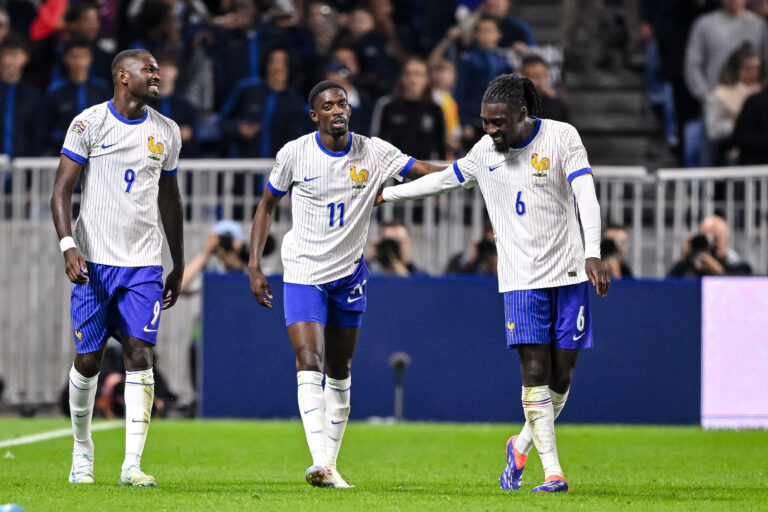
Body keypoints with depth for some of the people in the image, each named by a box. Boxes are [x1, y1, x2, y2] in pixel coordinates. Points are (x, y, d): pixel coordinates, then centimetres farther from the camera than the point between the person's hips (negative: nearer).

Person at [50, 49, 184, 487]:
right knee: (88, 361, 3)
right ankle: (82, 451, 23)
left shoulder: (167, 133, 10)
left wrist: (179, 266, 19)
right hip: (94, 260, -2)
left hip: (144, 263, 2)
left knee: (140, 357, -9)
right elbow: (62, 190, -4)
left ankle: (133, 464, -10)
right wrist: (68, 246, -17)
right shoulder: (89, 123, -3)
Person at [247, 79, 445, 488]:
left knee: (339, 371, 9)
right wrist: (254, 265, -1)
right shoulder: (294, 154, -7)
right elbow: (267, 205, 4)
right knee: (309, 361, -18)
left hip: (348, 273, 3)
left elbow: (427, 172, -7)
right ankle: (319, 463, -27)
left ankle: (330, 462, 18)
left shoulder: (373, 153, -5)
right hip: (303, 272, -3)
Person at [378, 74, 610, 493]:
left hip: (568, 274, -1)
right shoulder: (485, 152, 6)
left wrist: (593, 254, -26)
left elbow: (585, 195, -14)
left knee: (561, 374, 1)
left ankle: (523, 446, 26)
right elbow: (443, 180, 23)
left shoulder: (562, 137, -5)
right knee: (534, 370, -11)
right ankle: (553, 472, -10)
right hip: (521, 280, 1)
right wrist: (384, 194, 28)